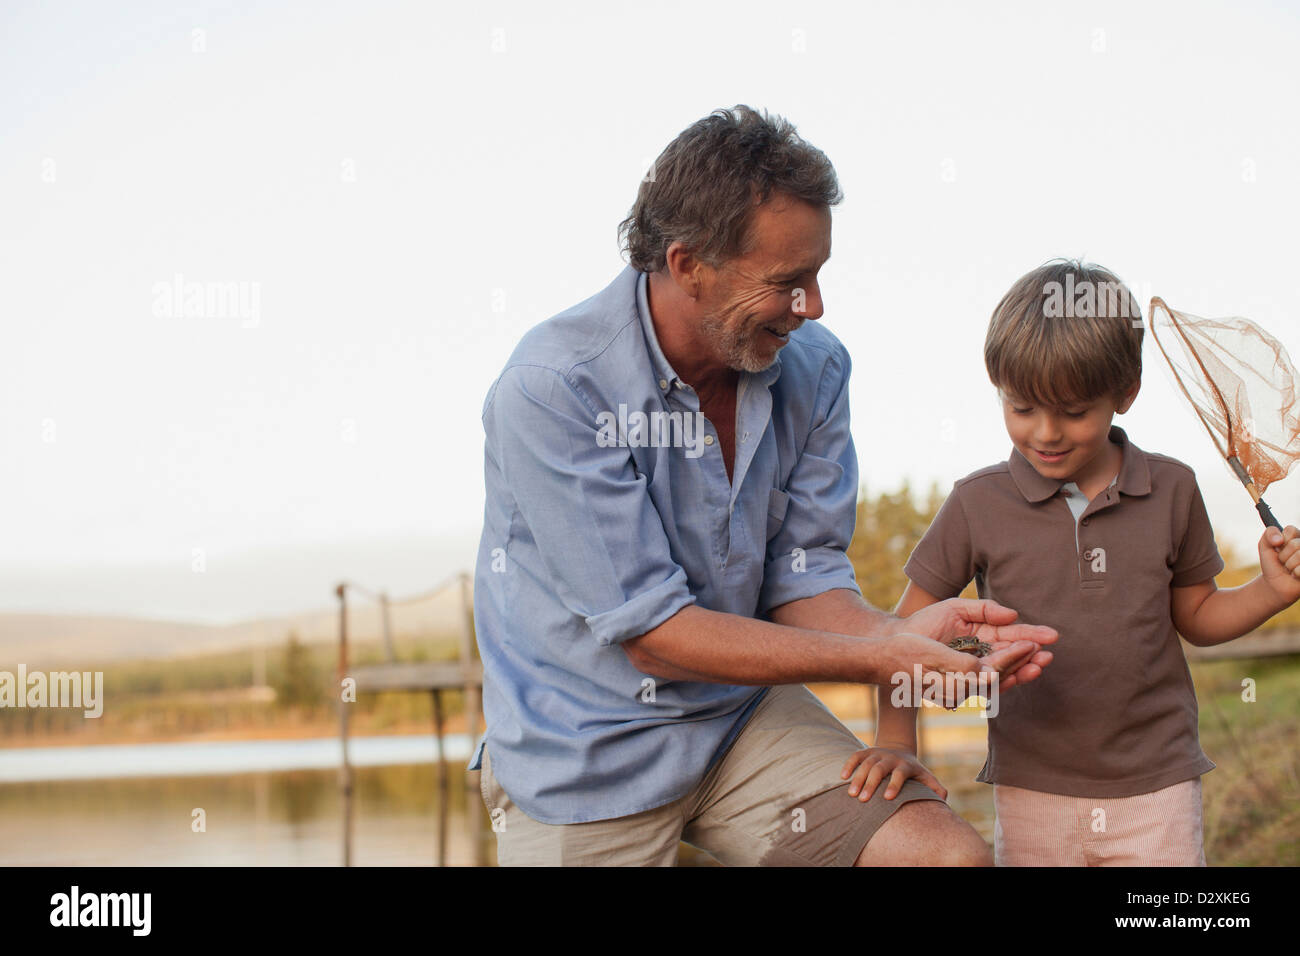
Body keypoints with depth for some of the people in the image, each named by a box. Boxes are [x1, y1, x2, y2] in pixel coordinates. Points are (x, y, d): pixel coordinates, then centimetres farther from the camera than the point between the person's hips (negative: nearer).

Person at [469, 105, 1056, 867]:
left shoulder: (813, 368, -6)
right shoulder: (551, 390, -23)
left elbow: (803, 581, -1)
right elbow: (652, 632, -23)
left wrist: (899, 633, -23)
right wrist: (874, 659, -26)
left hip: (744, 716, 4)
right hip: (587, 749, -4)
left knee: (953, 854, -14)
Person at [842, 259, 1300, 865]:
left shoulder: (1171, 491, 1)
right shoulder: (978, 504, -3)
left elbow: (1194, 616, 13)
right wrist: (895, 740, -2)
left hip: (1156, 792, 0)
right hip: (1031, 796, 0)